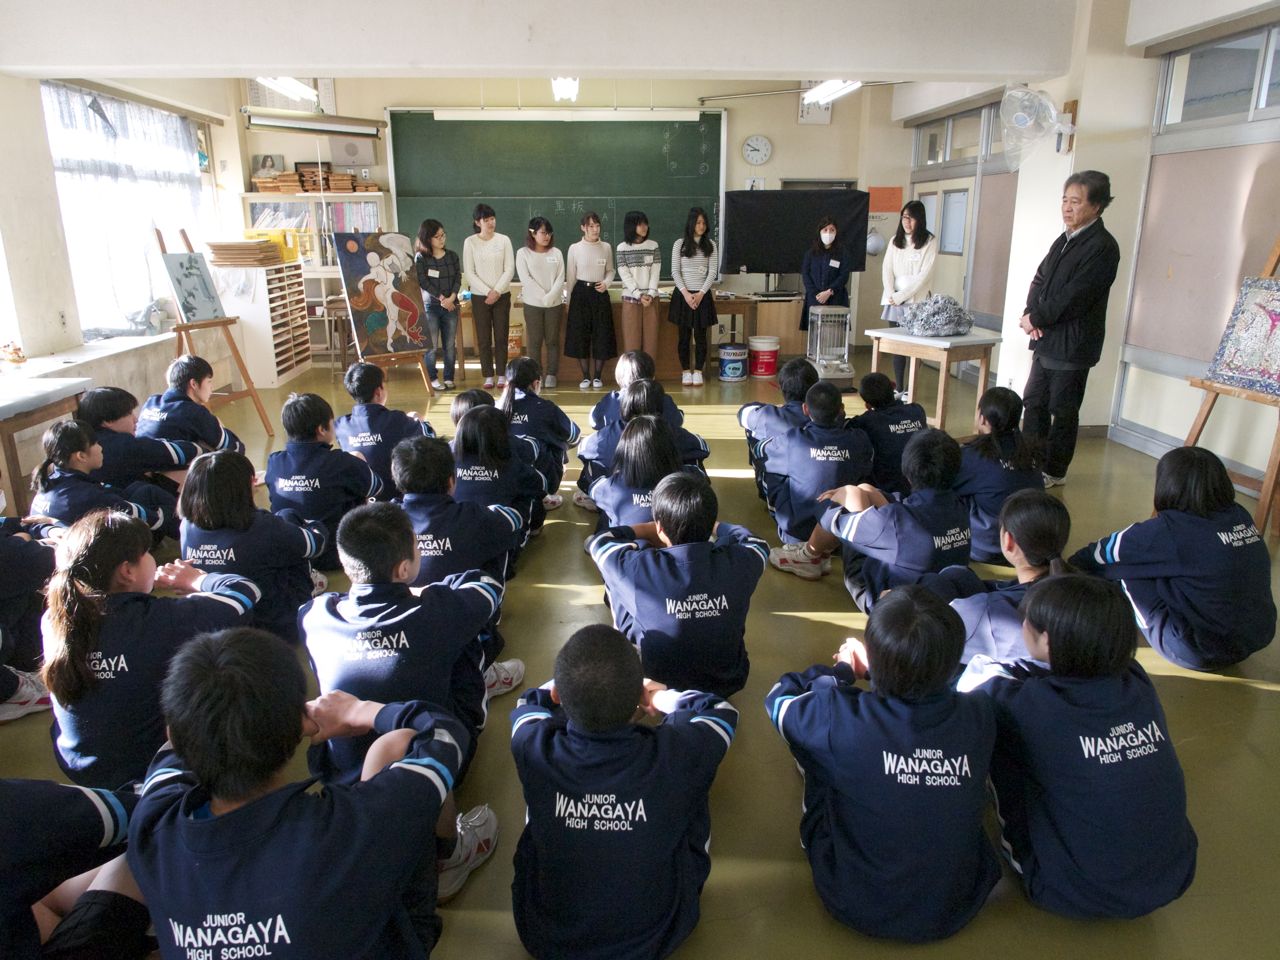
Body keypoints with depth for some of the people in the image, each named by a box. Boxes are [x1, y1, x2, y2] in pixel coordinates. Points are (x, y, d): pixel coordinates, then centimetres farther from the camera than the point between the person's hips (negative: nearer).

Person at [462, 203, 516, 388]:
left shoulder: (504, 240, 1)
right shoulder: (470, 242, -1)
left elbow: (510, 269, -2)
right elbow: (469, 273, -4)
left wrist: (497, 291, -11)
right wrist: (487, 292, -12)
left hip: (502, 295, 1)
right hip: (479, 296, 0)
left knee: (501, 337, 3)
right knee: (484, 338, 2)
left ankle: (501, 375, 11)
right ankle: (488, 376, 9)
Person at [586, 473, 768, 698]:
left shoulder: (639, 569, -29)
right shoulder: (739, 562, -23)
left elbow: (597, 542, -5)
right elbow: (758, 544, 5)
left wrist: (652, 530, 9)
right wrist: (711, 526, 19)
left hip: (656, 683, -1)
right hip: (726, 682, 2)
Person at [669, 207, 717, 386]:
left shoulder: (710, 245, 4)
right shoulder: (680, 244, 1)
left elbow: (712, 272, 1)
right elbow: (675, 272, -2)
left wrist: (701, 293, -11)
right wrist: (686, 293, -12)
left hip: (702, 295, 1)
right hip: (683, 294, -1)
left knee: (700, 335, 2)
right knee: (684, 335, 3)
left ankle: (698, 372, 11)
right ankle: (686, 372, 12)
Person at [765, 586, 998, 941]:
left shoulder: (840, 718, -28)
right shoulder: (980, 717, -19)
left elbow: (778, 698, -5)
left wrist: (841, 672, 9)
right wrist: (875, 669, 17)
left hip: (858, 908, -3)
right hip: (958, 908, 3)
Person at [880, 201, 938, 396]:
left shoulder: (930, 242, -3)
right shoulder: (895, 241, 12)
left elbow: (925, 275, -10)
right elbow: (886, 270, 6)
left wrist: (902, 296, -13)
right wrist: (891, 295, -9)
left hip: (917, 301, -4)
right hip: (895, 301, 4)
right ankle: (898, 388, 13)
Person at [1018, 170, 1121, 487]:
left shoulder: (1102, 246, -15)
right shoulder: (1065, 240, 13)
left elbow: (1071, 298, -21)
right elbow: (1040, 279, 13)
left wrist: (1035, 318, -11)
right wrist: (1031, 313, -5)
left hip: (1072, 345, -8)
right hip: (1047, 341, 8)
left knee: (1063, 412, 3)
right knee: (1033, 403, 14)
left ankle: (1054, 472, 16)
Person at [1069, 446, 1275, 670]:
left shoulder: (1170, 529, -18)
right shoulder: (1240, 515, -1)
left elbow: (1106, 550, -3)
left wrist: (1072, 564, 16)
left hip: (1203, 654, -7)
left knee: (1124, 564, 0)